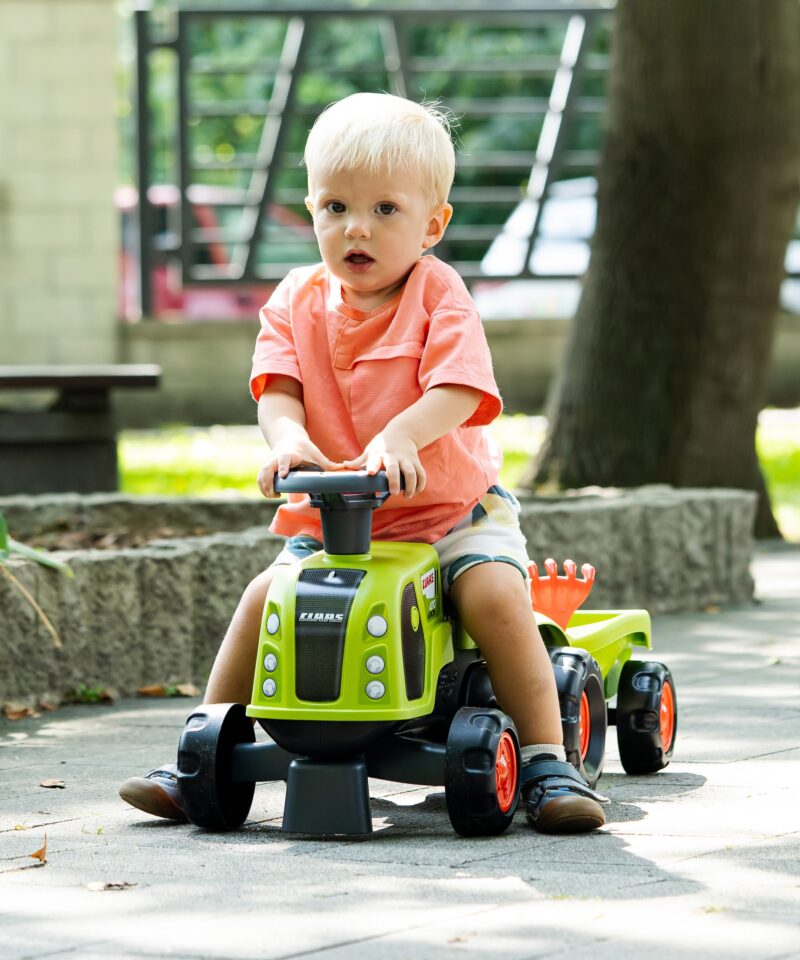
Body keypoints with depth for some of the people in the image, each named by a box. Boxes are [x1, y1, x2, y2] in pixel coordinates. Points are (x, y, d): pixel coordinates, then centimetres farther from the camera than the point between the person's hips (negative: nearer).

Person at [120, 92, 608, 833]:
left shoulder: (438, 294, -8)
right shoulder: (298, 301, 3)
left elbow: (457, 390, -22)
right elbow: (277, 387, -7)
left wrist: (401, 436, -42)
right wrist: (286, 437, -31)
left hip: (450, 506, -3)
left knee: (494, 592, -27)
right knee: (268, 594, -16)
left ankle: (548, 761, -18)